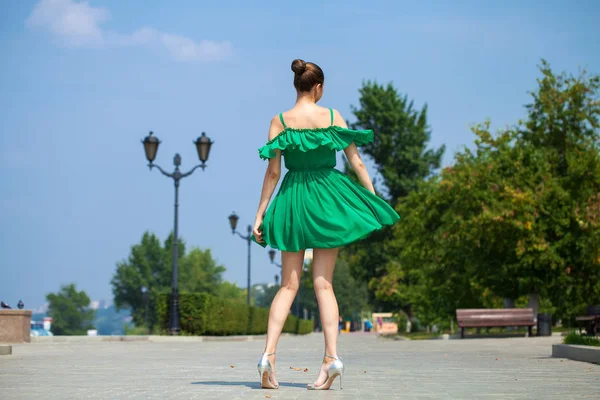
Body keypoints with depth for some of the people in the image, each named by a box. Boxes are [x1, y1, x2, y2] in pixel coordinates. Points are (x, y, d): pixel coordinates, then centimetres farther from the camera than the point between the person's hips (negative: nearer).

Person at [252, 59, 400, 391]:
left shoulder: (279, 122, -2)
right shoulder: (333, 117, -2)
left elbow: (272, 172, -5)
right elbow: (357, 163, 0)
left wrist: (260, 215, 0)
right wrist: (374, 201, 8)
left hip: (293, 201, 0)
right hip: (328, 199, 0)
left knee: (288, 284, 6)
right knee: (323, 282, 4)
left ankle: (269, 354, -9)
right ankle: (331, 357, -8)